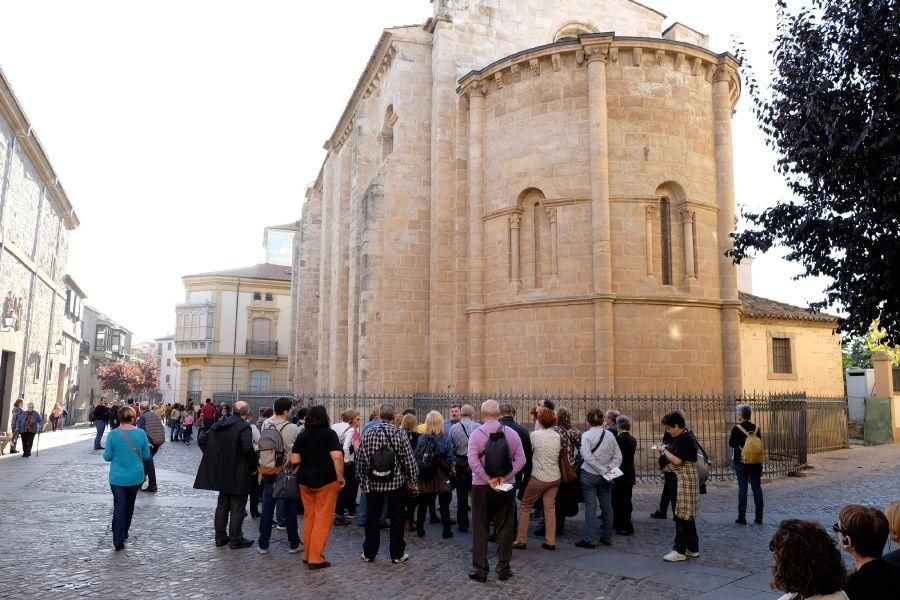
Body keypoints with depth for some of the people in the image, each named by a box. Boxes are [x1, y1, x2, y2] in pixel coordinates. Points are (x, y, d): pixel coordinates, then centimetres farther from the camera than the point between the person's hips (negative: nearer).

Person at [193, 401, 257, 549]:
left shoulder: (219, 425, 6)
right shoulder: (244, 427, -17)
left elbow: (201, 439, 7)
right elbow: (248, 448, -29)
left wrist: (213, 458, 11)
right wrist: (253, 464, -13)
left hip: (221, 474, 7)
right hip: (238, 475, -7)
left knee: (222, 505, 18)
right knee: (237, 507, 4)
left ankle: (220, 537, 25)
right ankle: (236, 539, 9)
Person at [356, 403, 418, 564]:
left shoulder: (368, 433, -3)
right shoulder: (400, 434, -10)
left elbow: (360, 459, 1)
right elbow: (409, 460, -9)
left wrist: (362, 480, 11)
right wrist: (412, 480, 2)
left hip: (373, 483, 2)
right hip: (397, 483, -2)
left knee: (372, 517, 12)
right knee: (396, 517, 8)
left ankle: (369, 553, 21)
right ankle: (397, 554, 15)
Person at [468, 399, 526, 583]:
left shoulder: (477, 433, -8)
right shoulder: (512, 433, -1)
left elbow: (473, 460, -18)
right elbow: (520, 460, -7)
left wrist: (488, 480, -14)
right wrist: (505, 477, -10)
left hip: (482, 486, -2)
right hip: (506, 487, 2)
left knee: (480, 528, 8)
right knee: (505, 528, 12)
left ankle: (480, 569, 13)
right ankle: (503, 568, 17)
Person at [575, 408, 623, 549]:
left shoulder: (586, 435, -10)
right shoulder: (610, 435, 3)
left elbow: (587, 456, -20)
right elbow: (618, 455, 0)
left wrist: (602, 469, -16)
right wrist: (610, 468, -6)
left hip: (589, 474, -4)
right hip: (605, 478, 4)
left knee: (590, 507, -2)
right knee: (606, 505, 13)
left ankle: (589, 540, 0)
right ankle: (607, 537, 22)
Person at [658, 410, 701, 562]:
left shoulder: (685, 439, -18)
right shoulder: (681, 438, 14)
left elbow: (677, 460, -23)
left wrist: (664, 451, -10)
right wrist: (665, 451, 4)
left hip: (685, 480, -10)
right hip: (679, 480, 10)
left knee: (682, 516, -5)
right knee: (687, 516, 15)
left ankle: (679, 550, 0)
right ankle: (693, 549, 24)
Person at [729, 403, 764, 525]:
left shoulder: (737, 428, -11)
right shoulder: (756, 428, 3)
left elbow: (731, 443, -4)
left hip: (741, 462, -4)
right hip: (756, 463, 4)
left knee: (742, 489, 0)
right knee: (757, 488, 8)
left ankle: (742, 517, 2)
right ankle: (759, 517, 12)